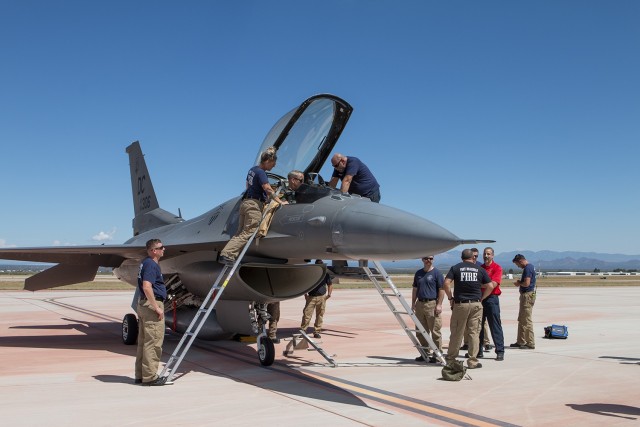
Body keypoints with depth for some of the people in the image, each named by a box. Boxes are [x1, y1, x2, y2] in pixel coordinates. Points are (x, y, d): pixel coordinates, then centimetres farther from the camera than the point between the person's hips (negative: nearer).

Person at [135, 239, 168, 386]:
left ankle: (141, 375, 20)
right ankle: (150, 377, -3)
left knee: (143, 341, 14)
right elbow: (147, 287, -26)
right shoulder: (151, 264, -16)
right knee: (153, 342, -6)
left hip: (143, 304, 11)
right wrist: (157, 308, -24)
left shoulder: (146, 262, 16)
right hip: (152, 304, -11)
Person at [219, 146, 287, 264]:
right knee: (247, 233, -10)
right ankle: (228, 254, -18)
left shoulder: (252, 170, 17)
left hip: (245, 202, 9)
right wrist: (280, 202, -16)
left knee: (240, 233, 8)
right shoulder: (260, 173, -11)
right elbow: (268, 189, -20)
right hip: (255, 205, -9)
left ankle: (225, 253, -1)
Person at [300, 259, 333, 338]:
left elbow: (330, 284, 19)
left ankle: (317, 332, 12)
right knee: (306, 314, -7)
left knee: (320, 315, 4)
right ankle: (303, 331, -2)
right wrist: (305, 294, 1)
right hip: (311, 297, -1)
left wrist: (329, 294, 5)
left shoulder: (325, 274, 11)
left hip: (322, 297, 2)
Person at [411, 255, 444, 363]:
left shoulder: (436, 273, -3)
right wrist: (413, 304, 13)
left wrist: (439, 304, -12)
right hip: (420, 303, 6)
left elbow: (442, 289, -6)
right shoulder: (418, 273, 14)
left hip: (432, 304, -6)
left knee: (435, 331, -3)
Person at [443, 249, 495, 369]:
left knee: (456, 333, 7)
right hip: (476, 304, 0)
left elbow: (446, 283, -7)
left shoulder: (455, 268, 5)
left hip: (460, 304, 0)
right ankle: (472, 361, 6)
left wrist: (450, 297, 3)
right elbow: (490, 286, 4)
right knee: (474, 333, 4)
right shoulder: (480, 269, 8)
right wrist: (481, 298, 13)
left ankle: (450, 358, 17)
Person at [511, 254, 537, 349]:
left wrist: (519, 283, -7)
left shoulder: (527, 268, -17)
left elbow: (526, 283, -25)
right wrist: (520, 282, 8)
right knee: (521, 320, 15)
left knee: (527, 320, -5)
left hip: (527, 295, -11)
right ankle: (520, 342, 21)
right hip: (527, 295, 11)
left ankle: (530, 343, 0)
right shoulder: (531, 266, 16)